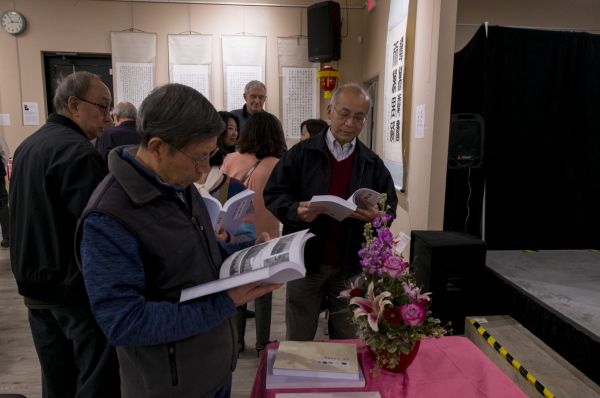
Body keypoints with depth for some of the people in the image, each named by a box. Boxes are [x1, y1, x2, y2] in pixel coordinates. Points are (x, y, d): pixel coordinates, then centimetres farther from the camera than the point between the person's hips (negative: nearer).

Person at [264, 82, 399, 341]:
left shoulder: (373, 164, 5)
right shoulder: (301, 154, -3)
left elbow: (390, 205, 8)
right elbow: (273, 195, -3)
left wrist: (377, 215, -15)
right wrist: (296, 210, -23)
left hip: (351, 265, 2)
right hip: (305, 261, -2)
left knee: (348, 342, 16)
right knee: (298, 340, 13)